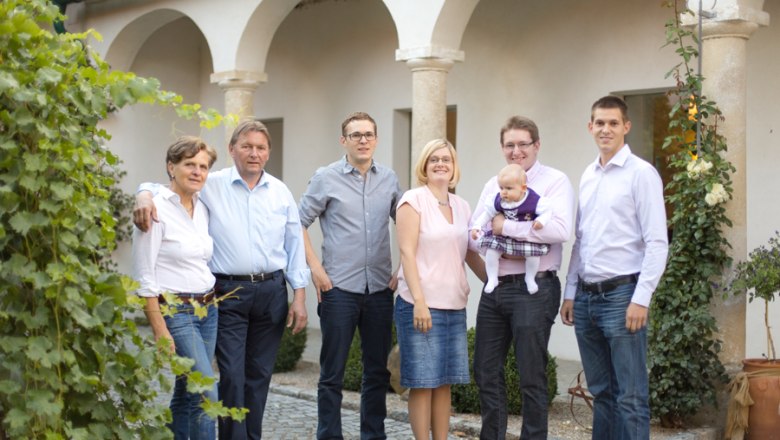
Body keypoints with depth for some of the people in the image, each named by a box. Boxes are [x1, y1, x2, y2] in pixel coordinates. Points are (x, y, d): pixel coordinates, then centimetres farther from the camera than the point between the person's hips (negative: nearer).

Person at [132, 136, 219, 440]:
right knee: (207, 395, -12)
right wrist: (160, 331, -17)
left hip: (208, 310, 7)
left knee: (186, 394, 12)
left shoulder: (202, 209, 9)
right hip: (176, 312, -7)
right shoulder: (157, 209, -12)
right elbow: (143, 276, -14)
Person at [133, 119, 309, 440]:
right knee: (232, 376, -6)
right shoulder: (211, 186, 0)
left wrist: (299, 296, 5)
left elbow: (295, 245, 9)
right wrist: (144, 196, -22)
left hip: (271, 291, 3)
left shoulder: (281, 192, 7)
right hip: (229, 293, -3)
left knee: (259, 375, 10)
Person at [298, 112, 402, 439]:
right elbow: (299, 224, -1)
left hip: (380, 289, 4)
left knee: (377, 371, 11)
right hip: (339, 289, -3)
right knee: (333, 373, 2)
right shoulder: (326, 178, -2)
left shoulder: (389, 179, 8)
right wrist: (315, 267, -8)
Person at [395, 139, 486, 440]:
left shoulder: (461, 206, 13)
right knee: (422, 382, -1)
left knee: (444, 381, 9)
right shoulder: (414, 199, -4)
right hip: (420, 305, -6)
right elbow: (407, 252, -10)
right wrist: (419, 301, -18)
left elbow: (471, 254, 17)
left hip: (454, 306, 6)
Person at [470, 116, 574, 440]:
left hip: (534, 288, -6)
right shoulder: (493, 185, 14)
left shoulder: (555, 181, -5)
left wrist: (507, 227, -16)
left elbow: (560, 230, -21)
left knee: (531, 377, 2)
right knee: (486, 374, 12)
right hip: (494, 288, 6)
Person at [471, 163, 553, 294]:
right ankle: (492, 279, 6)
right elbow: (487, 213, 6)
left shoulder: (534, 200, -17)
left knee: (533, 253, -21)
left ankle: (530, 278, 7)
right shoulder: (498, 200, -6)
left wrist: (541, 221, -32)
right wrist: (477, 226, -2)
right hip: (504, 237, 3)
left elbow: (546, 211, -11)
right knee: (491, 249, -12)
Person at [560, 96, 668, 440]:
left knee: (630, 397, -3)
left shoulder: (641, 173, -6)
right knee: (601, 392, 13)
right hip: (586, 296, 7)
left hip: (621, 295, -7)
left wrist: (641, 299, -16)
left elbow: (657, 243, -11)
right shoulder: (587, 176, 14)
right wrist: (570, 293, 13)